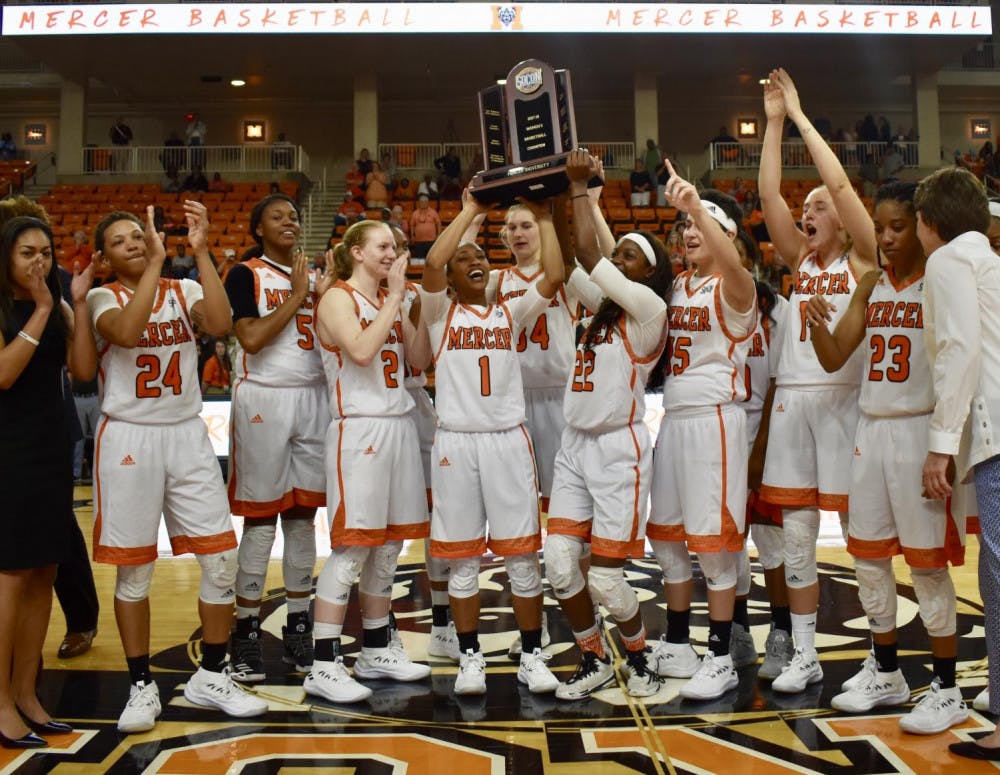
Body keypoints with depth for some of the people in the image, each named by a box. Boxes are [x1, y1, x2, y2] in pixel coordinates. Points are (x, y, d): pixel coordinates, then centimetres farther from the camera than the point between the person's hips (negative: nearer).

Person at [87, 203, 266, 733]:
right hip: (129, 438, -3)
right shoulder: (103, 298, 0)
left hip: (187, 435, 3)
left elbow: (220, 325, -15)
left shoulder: (184, 290, 7)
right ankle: (141, 687, 20)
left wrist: (200, 251, -16)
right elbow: (126, 332, -24)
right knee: (133, 569, 4)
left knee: (221, 559, 2)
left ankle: (211, 677, 19)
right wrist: (156, 263, -22)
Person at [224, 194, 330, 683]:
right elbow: (251, 337, -15)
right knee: (260, 519, -2)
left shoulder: (313, 276, 14)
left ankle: (298, 626, 17)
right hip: (263, 398, -5)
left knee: (303, 516, 8)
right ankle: (246, 631, 9)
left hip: (312, 398, 5)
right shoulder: (245, 275, -1)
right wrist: (297, 296, -9)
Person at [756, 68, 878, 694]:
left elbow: (840, 182, -9)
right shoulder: (802, 259, 15)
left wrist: (800, 114, -3)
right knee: (796, 536, 7)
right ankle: (805, 655, 17)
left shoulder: (863, 259, 1)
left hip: (844, 397, -5)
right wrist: (773, 122, 5)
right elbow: (769, 195, 7)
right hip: (791, 397, 5)